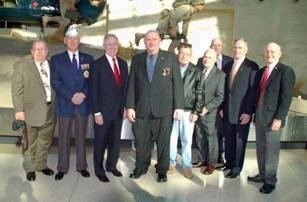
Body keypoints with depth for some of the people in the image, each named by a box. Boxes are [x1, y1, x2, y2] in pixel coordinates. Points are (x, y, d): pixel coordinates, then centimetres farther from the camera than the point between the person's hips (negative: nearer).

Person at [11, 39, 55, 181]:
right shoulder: (21, 66, -2)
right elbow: (17, 90, -5)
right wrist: (19, 110, -11)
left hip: (50, 109, 4)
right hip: (32, 110, -3)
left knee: (45, 141, 16)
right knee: (31, 142, 11)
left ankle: (41, 165, 35)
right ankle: (30, 168, 29)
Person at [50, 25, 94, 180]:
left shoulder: (88, 59, 9)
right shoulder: (56, 59, 4)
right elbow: (55, 82, -6)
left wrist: (84, 94, -14)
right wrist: (71, 96, -16)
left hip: (83, 103, 1)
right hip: (65, 104, -1)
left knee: (81, 137, 10)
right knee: (64, 137, 6)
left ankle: (82, 166, 22)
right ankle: (62, 168, 18)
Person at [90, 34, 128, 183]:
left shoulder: (123, 63, 8)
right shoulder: (97, 64, -8)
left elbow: (125, 86, 11)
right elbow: (94, 91, -11)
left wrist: (125, 106, 7)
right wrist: (97, 112, -14)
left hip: (119, 110, 5)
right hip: (103, 111, -5)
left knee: (115, 141, 15)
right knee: (100, 142, 10)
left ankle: (112, 166, 34)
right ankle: (99, 170, 27)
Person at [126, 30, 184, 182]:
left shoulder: (171, 58, 1)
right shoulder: (137, 59, 8)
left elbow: (177, 83, -1)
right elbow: (131, 84, 6)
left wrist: (179, 106, -5)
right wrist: (130, 106, 0)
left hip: (164, 109, -2)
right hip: (141, 109, 2)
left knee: (163, 142, 9)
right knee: (141, 141, 10)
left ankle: (162, 170, 27)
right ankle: (140, 167, 31)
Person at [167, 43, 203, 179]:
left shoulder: (196, 72, 3)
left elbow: (199, 93, 1)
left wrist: (196, 111, -4)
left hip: (188, 111, 0)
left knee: (187, 140, 5)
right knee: (171, 138, 8)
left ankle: (187, 165, 18)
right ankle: (171, 163, 23)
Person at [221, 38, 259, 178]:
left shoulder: (252, 66, -7)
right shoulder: (228, 66, 11)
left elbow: (253, 90, -12)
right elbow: (225, 88, 12)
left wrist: (248, 112, -15)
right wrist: (222, 107, 7)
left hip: (242, 111, -5)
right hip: (227, 110, 5)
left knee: (240, 140, 8)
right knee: (228, 139, 13)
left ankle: (237, 167, 22)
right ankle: (229, 162, 31)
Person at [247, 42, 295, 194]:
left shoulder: (286, 71, -8)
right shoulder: (260, 72, 13)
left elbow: (286, 98, -14)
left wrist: (279, 118, -19)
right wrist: (255, 114, 12)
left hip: (273, 118, -6)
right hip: (259, 116, 7)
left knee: (271, 151, 4)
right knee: (260, 148, 16)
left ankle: (270, 181, 18)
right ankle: (262, 174, 32)